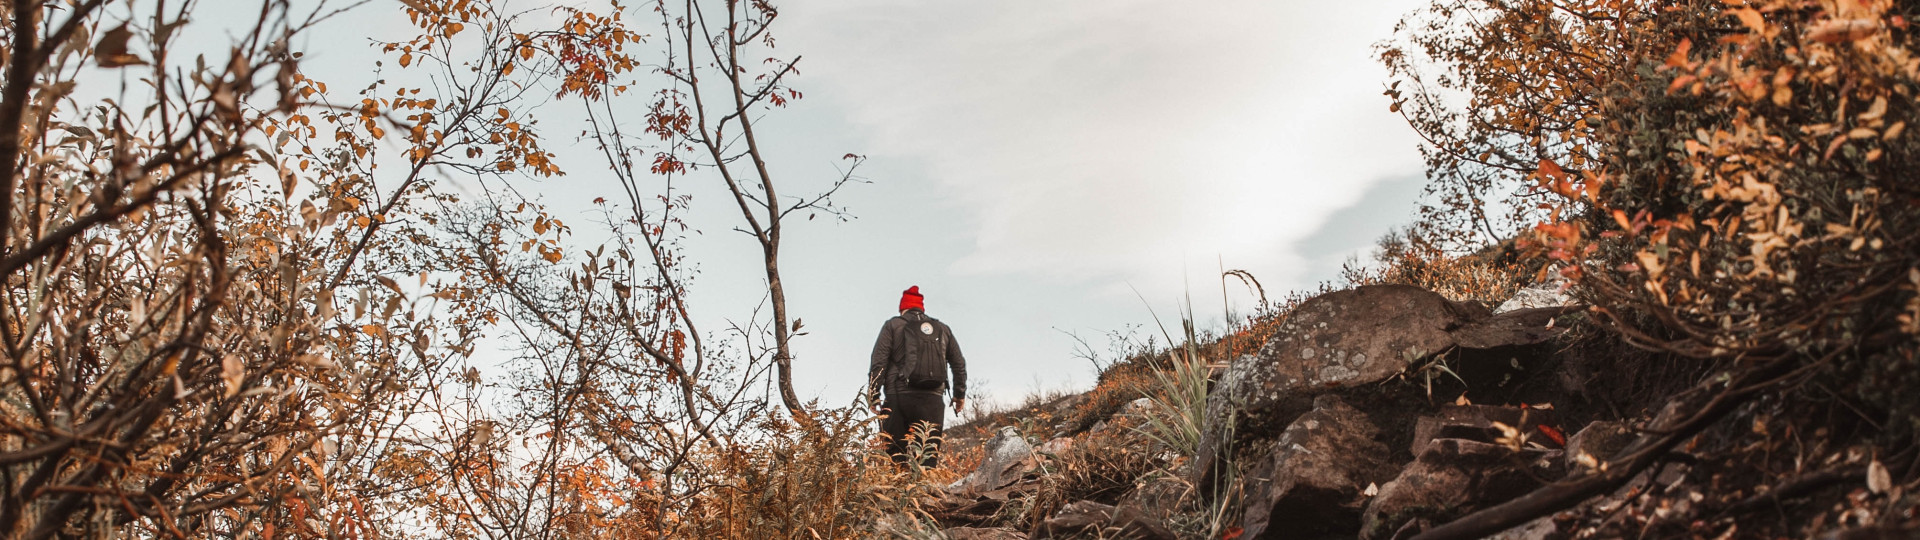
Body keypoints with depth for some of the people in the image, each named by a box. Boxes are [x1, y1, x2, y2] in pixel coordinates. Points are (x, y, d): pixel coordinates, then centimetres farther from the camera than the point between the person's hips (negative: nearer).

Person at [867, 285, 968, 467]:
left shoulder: (893, 325, 10)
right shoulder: (943, 329, 20)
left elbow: (879, 362, 0)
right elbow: (959, 363, 21)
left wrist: (873, 395, 2)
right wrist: (960, 395, 29)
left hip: (899, 397, -2)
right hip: (932, 400, 2)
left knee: (895, 454, -2)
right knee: (929, 456, 2)